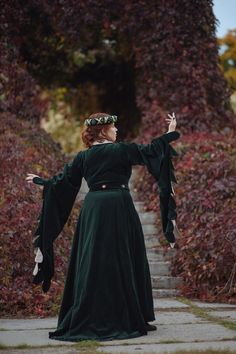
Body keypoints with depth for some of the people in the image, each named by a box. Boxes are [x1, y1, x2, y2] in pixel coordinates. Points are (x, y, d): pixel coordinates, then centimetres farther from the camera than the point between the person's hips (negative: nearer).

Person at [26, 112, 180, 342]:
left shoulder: (83, 157, 9)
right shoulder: (121, 150, -4)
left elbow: (63, 180, 12)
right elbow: (149, 151, -5)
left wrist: (41, 181, 30)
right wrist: (171, 133, 3)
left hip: (93, 209, 4)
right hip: (119, 208, -4)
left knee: (92, 263, 7)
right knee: (123, 263, 1)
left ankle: (86, 319, 9)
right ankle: (132, 318, 5)